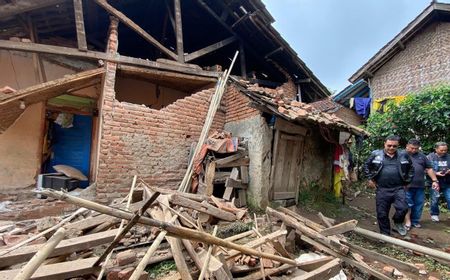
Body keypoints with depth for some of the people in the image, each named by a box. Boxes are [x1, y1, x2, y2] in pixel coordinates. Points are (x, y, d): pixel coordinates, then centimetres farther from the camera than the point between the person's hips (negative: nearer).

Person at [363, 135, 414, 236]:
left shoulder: (403, 155, 4)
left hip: (398, 189, 1)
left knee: (403, 209, -16)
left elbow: (411, 169, 18)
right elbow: (367, 166, 12)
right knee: (382, 214, 5)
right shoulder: (376, 154, 0)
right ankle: (385, 234, 24)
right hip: (382, 189, 0)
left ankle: (398, 223, 18)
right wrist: (370, 179, 6)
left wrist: (407, 181, 12)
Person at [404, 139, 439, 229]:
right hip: (406, 185, -4)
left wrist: (435, 180, 7)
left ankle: (415, 221, 23)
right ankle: (408, 222, 7)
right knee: (407, 204, -1)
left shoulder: (422, 156, 13)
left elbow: (429, 168, 15)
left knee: (418, 204, 10)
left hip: (420, 186, 5)